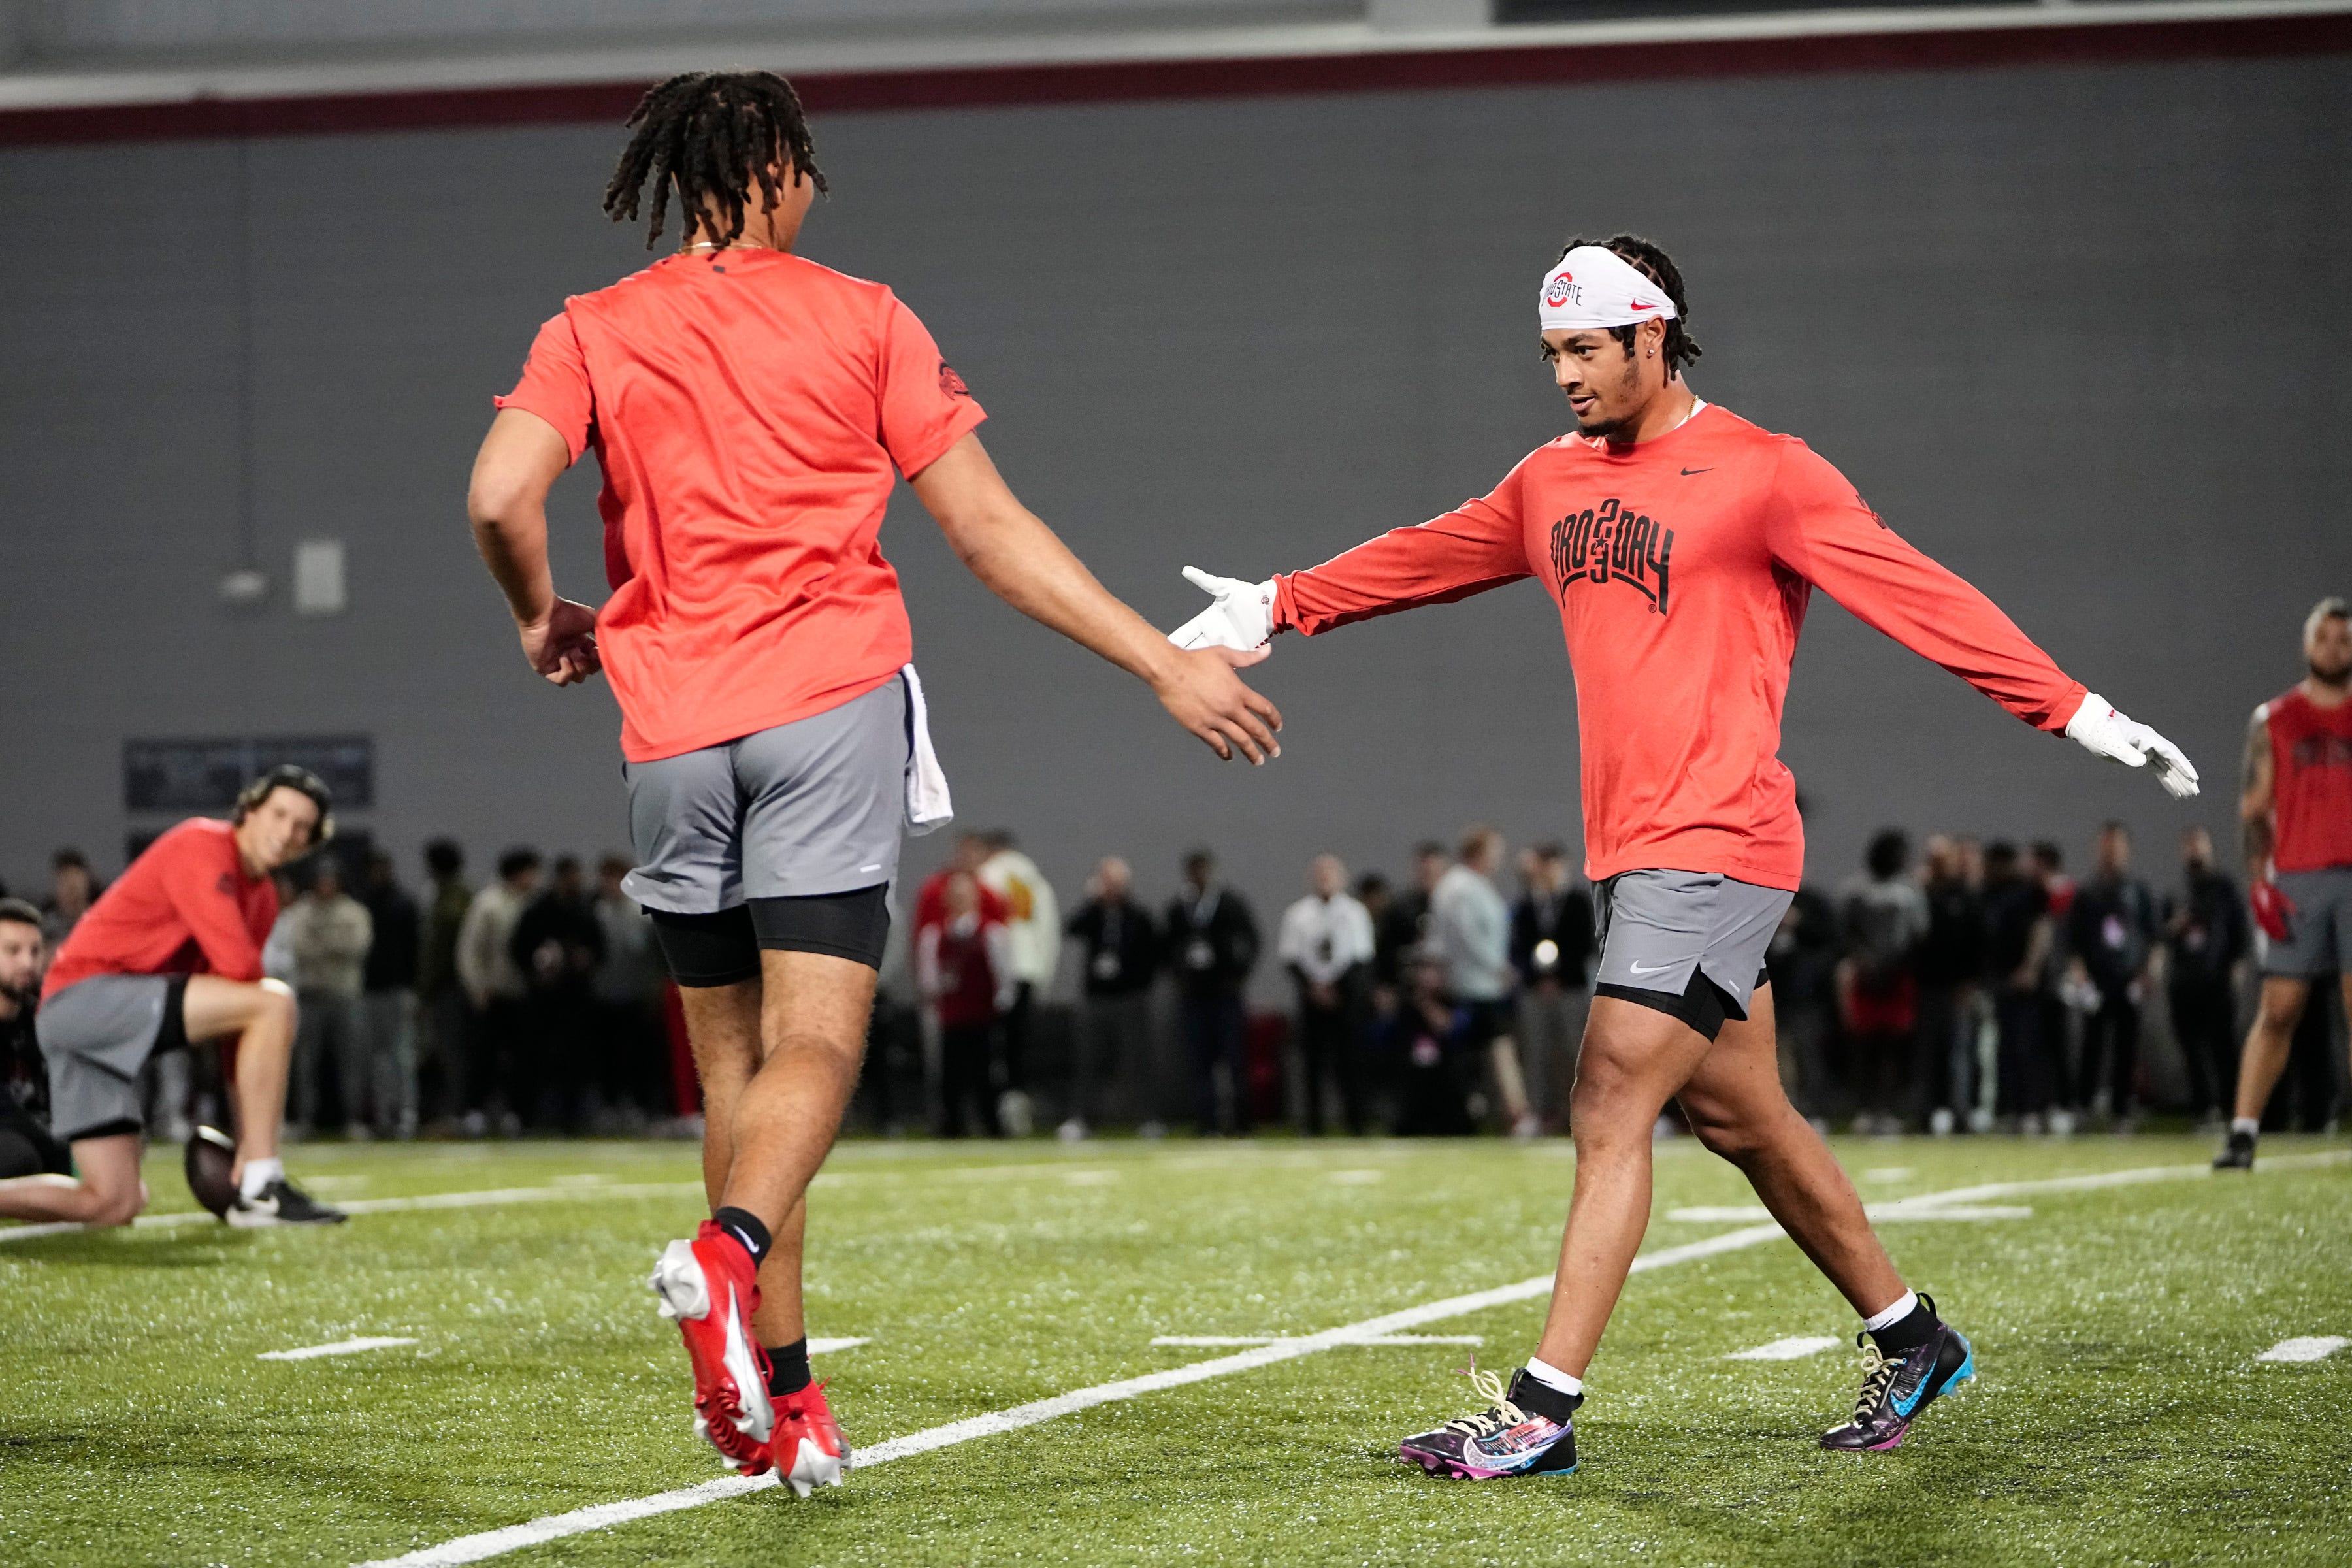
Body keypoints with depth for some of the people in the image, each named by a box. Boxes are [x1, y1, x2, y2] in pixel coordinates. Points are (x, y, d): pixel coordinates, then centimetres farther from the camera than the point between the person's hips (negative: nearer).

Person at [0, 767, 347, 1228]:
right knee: (275, 1002, -21)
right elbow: (238, 964, -20)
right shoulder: (203, 846, -9)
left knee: (114, 1206, 7)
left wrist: (248, 1133, 12)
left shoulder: (263, 899, 18)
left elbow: (235, 1016, 18)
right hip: (89, 989, -10)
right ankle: (261, 1189, -21)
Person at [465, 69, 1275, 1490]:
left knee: (735, 1060, 10)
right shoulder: (861, 319, 7)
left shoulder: (594, 333, 9)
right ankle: (733, 1256, -40)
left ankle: (780, 1398, 9)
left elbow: (501, 495, -8)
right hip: (832, 706, -2)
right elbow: (993, 533, 4)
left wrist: (545, 617, 14)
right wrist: (1167, 666, 8)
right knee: (816, 1042, -9)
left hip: (675, 733, 2)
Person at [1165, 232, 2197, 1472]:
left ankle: (1542, 1413, -12)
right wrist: (1277, 606, 35)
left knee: (1609, 1114, -12)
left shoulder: (1761, 475, -7)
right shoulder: (1554, 483, 15)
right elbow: (1423, 558, 30)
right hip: (1627, 854, 8)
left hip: (1714, 848, -8)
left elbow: (1916, 594, -11)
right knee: (1740, 1118, 13)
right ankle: (1909, 1340, 28)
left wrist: (2075, 711, -17)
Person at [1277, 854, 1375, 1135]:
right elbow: (1290, 957, 3)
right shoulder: (1298, 914, 6)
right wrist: (1312, 986, -9)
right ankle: (1313, 1123, 2)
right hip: (1311, 994, 0)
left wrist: (1337, 987, -8)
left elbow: (1362, 958, 3)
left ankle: (1355, 1121, -3)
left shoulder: (1354, 913, 6)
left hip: (1347, 994, 0)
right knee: (1313, 1059, -1)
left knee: (1350, 1057, -5)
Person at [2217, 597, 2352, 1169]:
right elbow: (2253, 808, 8)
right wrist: (2259, 884, -3)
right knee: (2277, 1009, -4)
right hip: (2296, 879, 0)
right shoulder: (2272, 721, 10)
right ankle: (2243, 1133, -4)